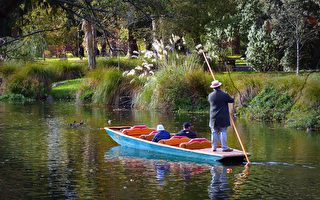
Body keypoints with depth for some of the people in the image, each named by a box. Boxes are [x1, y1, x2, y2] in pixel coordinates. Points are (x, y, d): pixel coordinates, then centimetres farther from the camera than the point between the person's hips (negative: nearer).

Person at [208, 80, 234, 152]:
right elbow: (232, 100, 0)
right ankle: (224, 147, 0)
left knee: (214, 132, 9)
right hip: (223, 118, -3)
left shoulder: (210, 95, -2)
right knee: (223, 132, 0)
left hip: (213, 118, 3)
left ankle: (214, 147, 11)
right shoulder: (224, 95, -12)